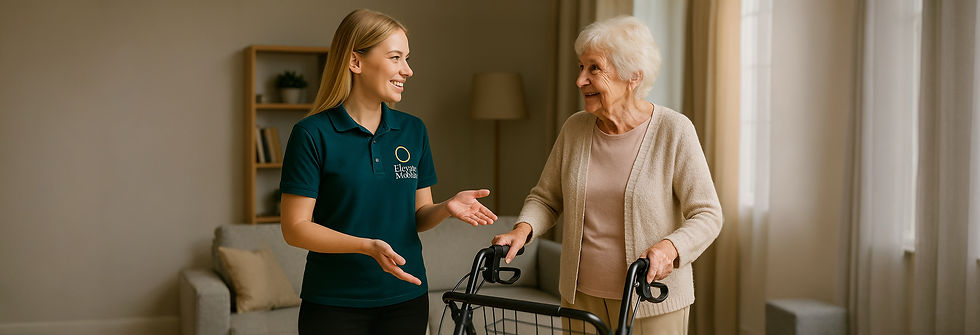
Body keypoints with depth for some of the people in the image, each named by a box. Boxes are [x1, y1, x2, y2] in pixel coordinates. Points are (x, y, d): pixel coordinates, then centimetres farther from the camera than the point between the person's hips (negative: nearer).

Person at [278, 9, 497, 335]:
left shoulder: (413, 130, 5)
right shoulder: (312, 134, -10)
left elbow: (418, 216, 10)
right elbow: (295, 228, -12)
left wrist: (447, 207, -12)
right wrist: (368, 246, -24)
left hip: (406, 299, 4)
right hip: (334, 305, -4)